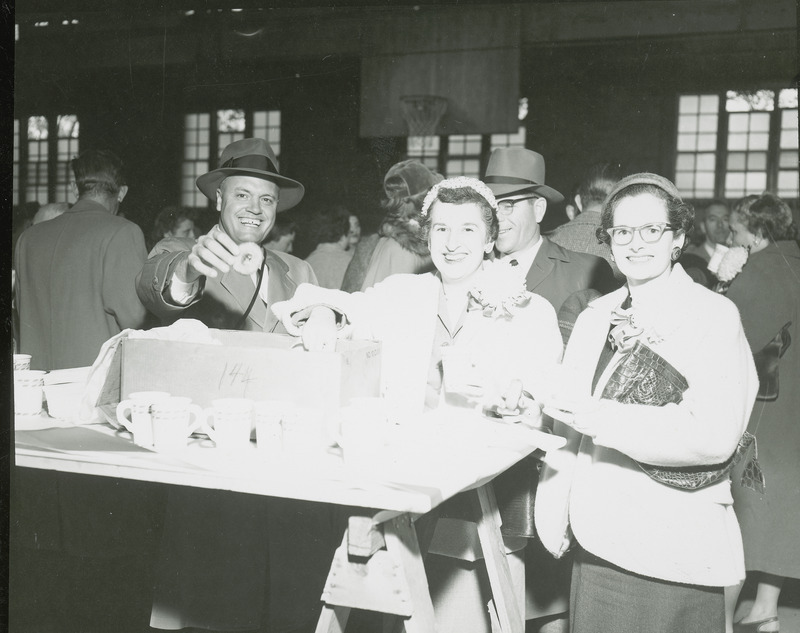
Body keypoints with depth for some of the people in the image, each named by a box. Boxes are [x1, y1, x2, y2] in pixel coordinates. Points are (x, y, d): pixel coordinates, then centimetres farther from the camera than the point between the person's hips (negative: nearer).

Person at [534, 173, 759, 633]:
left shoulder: (715, 316, -7)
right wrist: (554, 516, -2)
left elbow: (714, 436, -18)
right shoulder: (594, 318, 10)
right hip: (595, 544, 5)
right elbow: (567, 427, 8)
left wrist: (598, 417, -20)